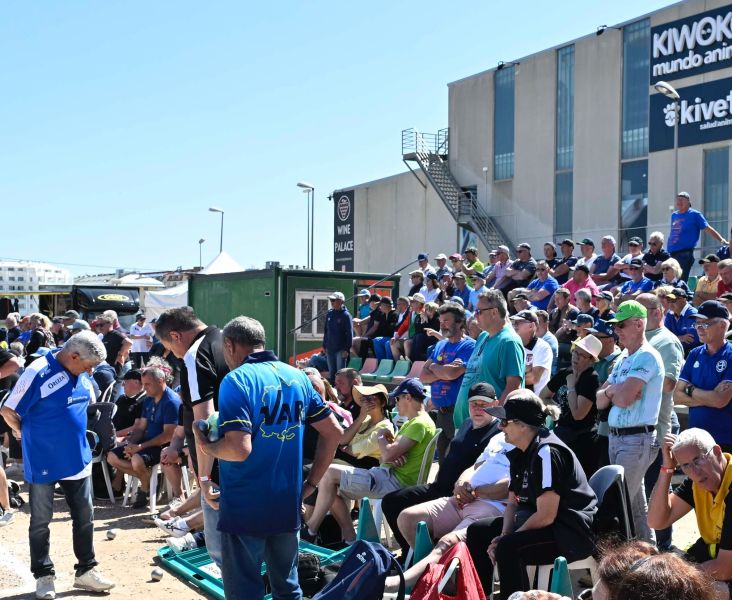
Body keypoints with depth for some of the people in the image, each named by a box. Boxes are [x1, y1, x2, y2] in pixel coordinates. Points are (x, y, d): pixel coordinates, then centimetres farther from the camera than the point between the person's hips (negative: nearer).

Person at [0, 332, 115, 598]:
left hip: (78, 459, 6)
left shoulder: (83, 376, 1)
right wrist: (28, 435, 2)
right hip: (43, 463, -6)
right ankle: (43, 575, 23)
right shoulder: (38, 372, -20)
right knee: (41, 521, 9)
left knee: (85, 517, 11)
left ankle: (86, 570, 24)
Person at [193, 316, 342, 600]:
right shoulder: (298, 377, 6)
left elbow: (239, 450, -24)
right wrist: (311, 482, 12)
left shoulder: (237, 380, -14)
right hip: (288, 506, 6)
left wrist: (205, 446, -5)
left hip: (245, 509, -6)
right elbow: (334, 432, 9)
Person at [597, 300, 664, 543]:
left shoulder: (646, 356, -13)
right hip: (616, 437, 9)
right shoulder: (623, 358, 15)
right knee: (635, 502, 16)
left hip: (637, 439, -9)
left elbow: (625, 398, -24)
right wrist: (615, 391, -8)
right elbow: (600, 401, 12)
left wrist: (610, 390, -4)